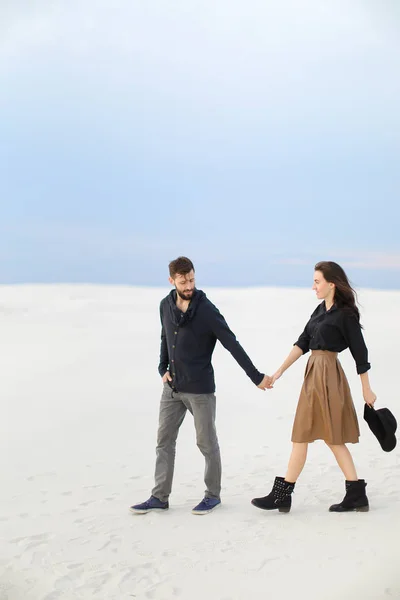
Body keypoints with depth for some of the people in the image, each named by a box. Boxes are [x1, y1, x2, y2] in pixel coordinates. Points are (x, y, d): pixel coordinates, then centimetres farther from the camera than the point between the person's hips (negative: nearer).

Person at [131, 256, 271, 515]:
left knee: (207, 443, 5)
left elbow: (233, 345, -14)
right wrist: (163, 369, 5)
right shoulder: (166, 305, 3)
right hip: (172, 387, 5)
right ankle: (160, 497, 14)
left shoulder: (207, 310, -14)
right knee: (164, 441, 6)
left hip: (200, 389, -5)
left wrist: (257, 377, -15)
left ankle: (213, 495, 20)